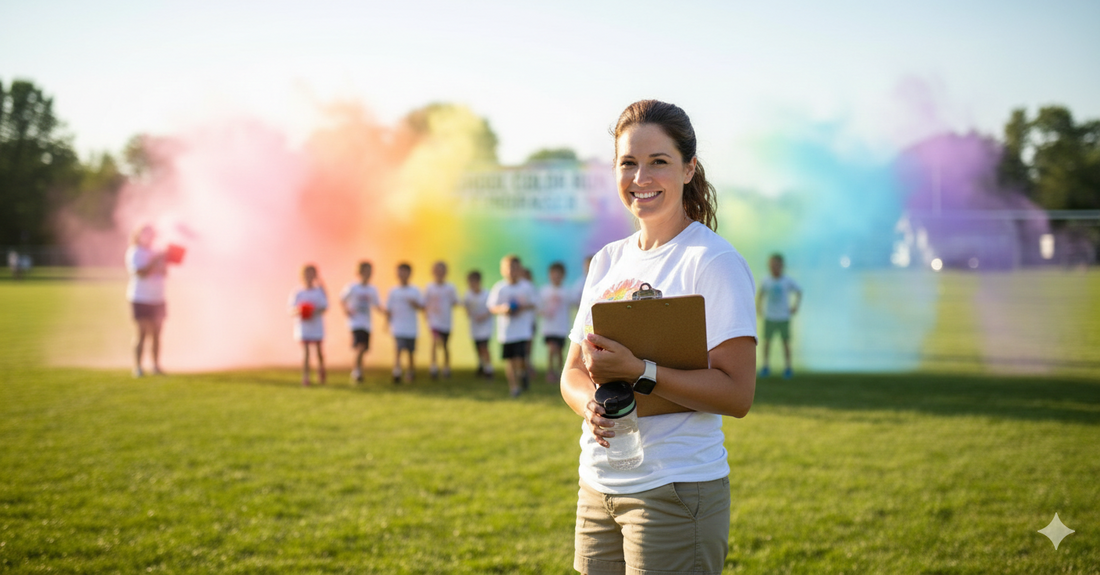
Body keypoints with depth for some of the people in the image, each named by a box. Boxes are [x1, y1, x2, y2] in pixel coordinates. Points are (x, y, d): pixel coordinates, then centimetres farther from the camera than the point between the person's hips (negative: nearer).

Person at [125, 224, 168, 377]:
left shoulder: (153, 253, 17)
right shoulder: (134, 253, -4)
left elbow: (164, 273, 16)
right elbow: (141, 272, -17)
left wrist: (164, 262, -1)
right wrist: (155, 261, -18)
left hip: (157, 299, 7)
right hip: (141, 300, -7)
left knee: (156, 334, 4)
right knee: (143, 333, -10)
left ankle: (156, 366, 8)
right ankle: (138, 367, -8)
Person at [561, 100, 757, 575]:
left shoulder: (714, 261, -9)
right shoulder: (608, 261, 11)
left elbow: (737, 394, -15)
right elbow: (573, 372, 13)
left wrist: (637, 371, -25)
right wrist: (590, 405, -10)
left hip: (677, 493, -6)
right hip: (598, 488, 6)